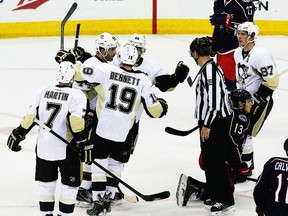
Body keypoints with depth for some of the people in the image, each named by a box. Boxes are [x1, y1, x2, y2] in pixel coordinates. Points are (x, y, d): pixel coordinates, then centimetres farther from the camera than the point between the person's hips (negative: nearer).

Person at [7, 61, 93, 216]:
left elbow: (30, 118, 1)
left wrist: (17, 135, 11)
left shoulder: (42, 92, 1)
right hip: (67, 149, -4)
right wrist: (84, 144, -18)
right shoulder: (77, 96, -10)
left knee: (46, 184, 16)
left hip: (43, 149, 4)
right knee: (69, 186, 8)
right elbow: (76, 122, -20)